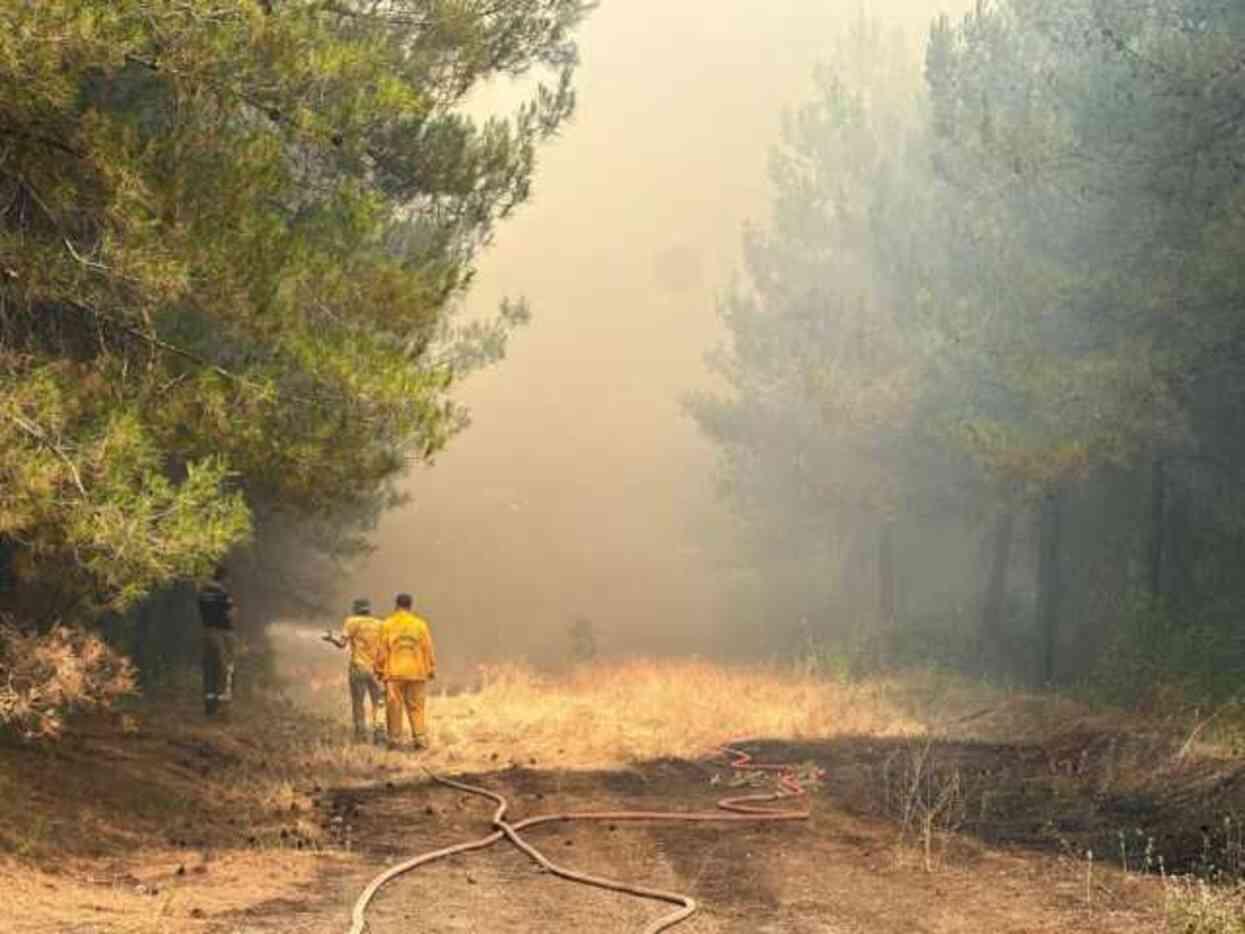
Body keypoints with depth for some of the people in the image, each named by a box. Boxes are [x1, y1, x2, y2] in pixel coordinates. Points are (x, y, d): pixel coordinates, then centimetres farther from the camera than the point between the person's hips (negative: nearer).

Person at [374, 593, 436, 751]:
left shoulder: (387, 625, -1)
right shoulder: (420, 624, 3)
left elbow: (382, 650, -1)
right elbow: (428, 649, 4)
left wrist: (379, 670, 7)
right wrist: (431, 670, 11)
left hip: (394, 672, -1)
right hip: (416, 672, 1)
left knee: (394, 707, 4)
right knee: (416, 707, 4)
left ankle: (395, 739, 3)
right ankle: (420, 738, -2)